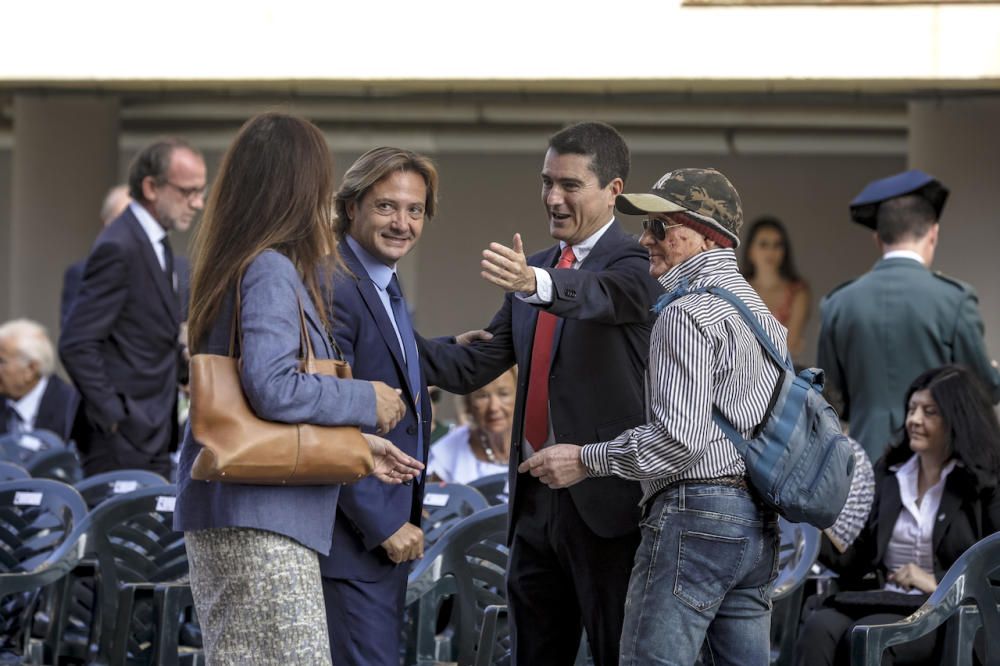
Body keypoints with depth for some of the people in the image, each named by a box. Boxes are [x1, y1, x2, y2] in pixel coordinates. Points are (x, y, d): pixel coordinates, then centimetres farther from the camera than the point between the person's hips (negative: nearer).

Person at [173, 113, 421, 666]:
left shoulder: (234, 267, 16)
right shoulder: (271, 271, -13)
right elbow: (273, 389, -24)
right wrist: (366, 401, -9)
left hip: (221, 517, 10)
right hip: (261, 523, -10)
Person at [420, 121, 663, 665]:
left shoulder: (633, 265, -7)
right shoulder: (531, 270, 16)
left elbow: (601, 294, -31)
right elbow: (476, 365, 11)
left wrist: (535, 283, -51)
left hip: (605, 499, -7)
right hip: (535, 500, 8)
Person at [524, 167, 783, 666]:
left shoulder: (688, 313, -10)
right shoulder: (762, 313, 19)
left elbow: (680, 436, -19)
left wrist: (586, 460, -9)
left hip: (693, 514, -10)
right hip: (758, 522, 10)